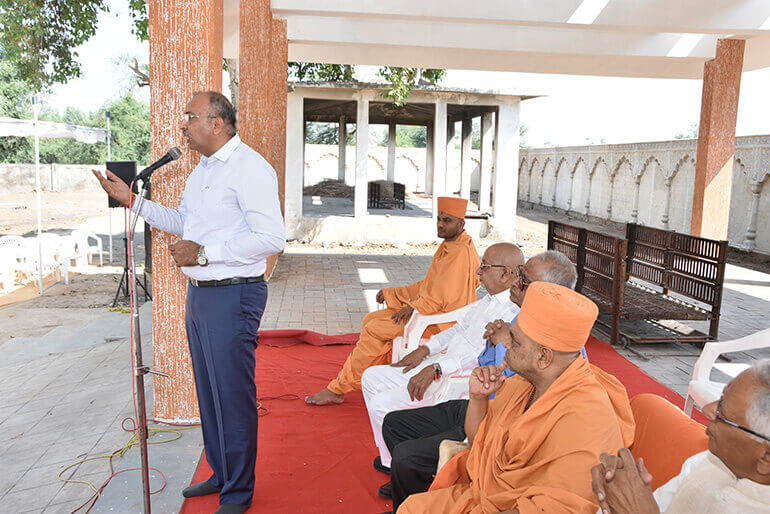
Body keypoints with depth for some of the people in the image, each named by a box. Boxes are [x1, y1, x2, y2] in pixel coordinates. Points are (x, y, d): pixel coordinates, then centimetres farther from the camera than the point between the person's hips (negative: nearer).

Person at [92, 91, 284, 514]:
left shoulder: (250, 168, -15)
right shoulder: (202, 170, 16)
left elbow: (271, 238, -23)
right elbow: (183, 221, 29)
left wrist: (204, 253, -21)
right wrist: (132, 201, 19)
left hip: (232, 296, -10)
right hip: (199, 293, 10)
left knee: (233, 396, 0)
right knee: (208, 392, 19)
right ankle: (220, 474, 37)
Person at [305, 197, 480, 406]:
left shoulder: (462, 252, -17)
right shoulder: (448, 246, 15)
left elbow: (444, 295, -24)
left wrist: (415, 307, -22)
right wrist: (391, 293, 16)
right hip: (427, 308, 10)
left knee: (374, 330, -17)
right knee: (370, 320, 4)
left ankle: (337, 389, -8)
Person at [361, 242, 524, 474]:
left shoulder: (513, 311, -19)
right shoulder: (489, 300, 13)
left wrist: (435, 369, -30)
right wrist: (425, 350, 9)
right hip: (439, 367, 11)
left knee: (381, 405, -17)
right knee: (371, 378, 10)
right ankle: (391, 459, 18)